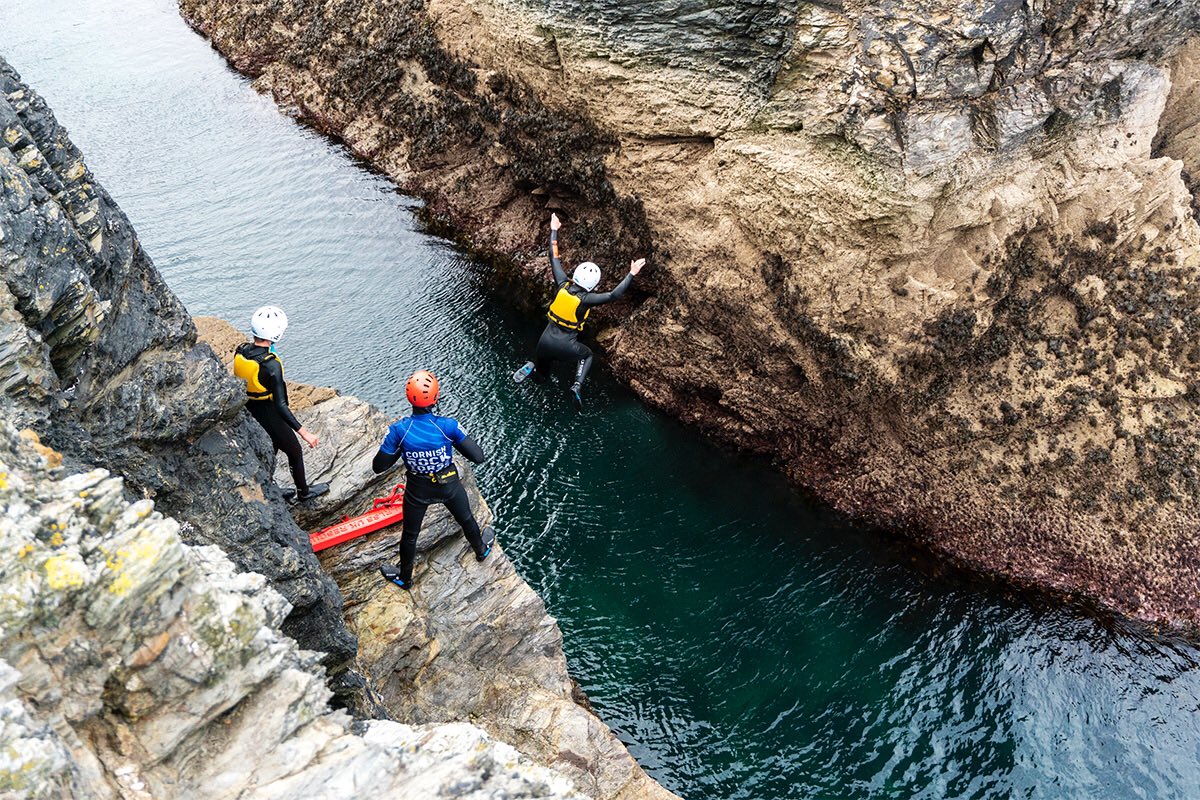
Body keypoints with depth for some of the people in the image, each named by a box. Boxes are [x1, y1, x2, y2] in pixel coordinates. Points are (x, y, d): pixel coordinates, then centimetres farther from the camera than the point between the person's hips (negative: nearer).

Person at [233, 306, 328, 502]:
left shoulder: (240, 351, -10)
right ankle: (303, 491, 39)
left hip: (247, 412, 7)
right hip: (268, 417, -7)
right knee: (295, 450, 19)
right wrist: (303, 431, -28)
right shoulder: (272, 364, -31)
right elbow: (280, 405, -31)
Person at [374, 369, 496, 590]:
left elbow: (378, 467, -17)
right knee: (466, 519, 31)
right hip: (449, 486, 0)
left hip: (417, 491, 0)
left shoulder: (398, 430, -28)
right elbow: (478, 457, -21)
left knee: (410, 534, 25)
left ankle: (404, 577, 48)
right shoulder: (448, 426, -29)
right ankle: (481, 549, 60)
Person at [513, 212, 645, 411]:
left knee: (541, 377, 28)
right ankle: (577, 385, 3)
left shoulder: (563, 285, -6)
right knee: (586, 354, 30)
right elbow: (614, 295, -20)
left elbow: (554, 258, 3)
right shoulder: (586, 299, -17)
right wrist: (631, 274, -14)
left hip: (545, 341, 4)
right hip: (565, 347, -4)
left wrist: (554, 231, 12)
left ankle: (532, 367, -8)